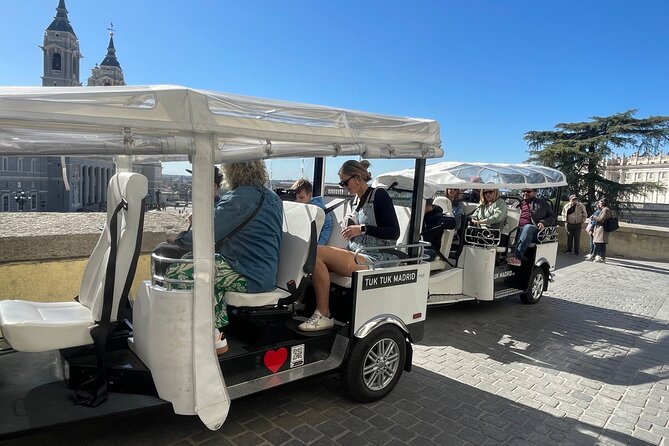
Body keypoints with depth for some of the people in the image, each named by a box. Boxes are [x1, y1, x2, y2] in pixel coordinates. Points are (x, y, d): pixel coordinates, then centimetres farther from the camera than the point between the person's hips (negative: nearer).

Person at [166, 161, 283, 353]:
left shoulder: (238, 198, -16)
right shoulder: (272, 197, 12)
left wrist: (180, 237, 5)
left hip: (249, 276, -10)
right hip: (266, 273, 10)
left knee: (175, 272, -5)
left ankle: (214, 338, 0)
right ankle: (218, 329, 16)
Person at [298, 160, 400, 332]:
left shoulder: (379, 195, -7)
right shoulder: (356, 199, 16)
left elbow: (394, 232, -13)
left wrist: (362, 228, -20)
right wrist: (351, 227, 2)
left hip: (377, 259, -8)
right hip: (358, 254, 8)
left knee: (317, 252, -21)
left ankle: (323, 315, -14)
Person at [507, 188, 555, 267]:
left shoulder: (542, 203, 18)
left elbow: (552, 217, 15)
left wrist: (543, 223, -6)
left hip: (535, 232, -4)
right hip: (519, 231, 4)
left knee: (527, 228, -39)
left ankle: (517, 257, -48)